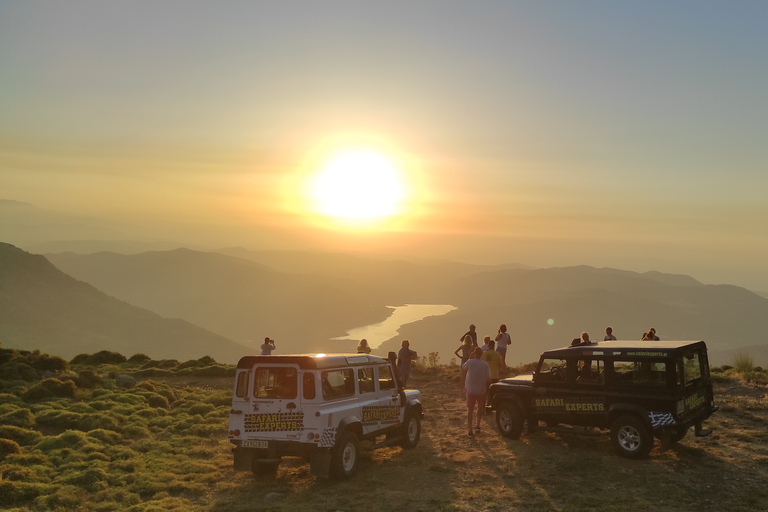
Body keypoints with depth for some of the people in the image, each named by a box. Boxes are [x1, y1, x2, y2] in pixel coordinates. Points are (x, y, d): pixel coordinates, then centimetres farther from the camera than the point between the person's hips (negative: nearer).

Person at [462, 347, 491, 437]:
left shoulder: (470, 362, -12)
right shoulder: (485, 365, -11)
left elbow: (463, 367, 10)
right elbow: (488, 380, -12)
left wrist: (471, 358, 8)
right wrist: (486, 387, 5)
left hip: (470, 390, 0)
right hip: (481, 391, 0)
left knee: (470, 410, 10)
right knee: (480, 408, 23)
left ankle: (469, 430, 10)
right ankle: (478, 426, 12)